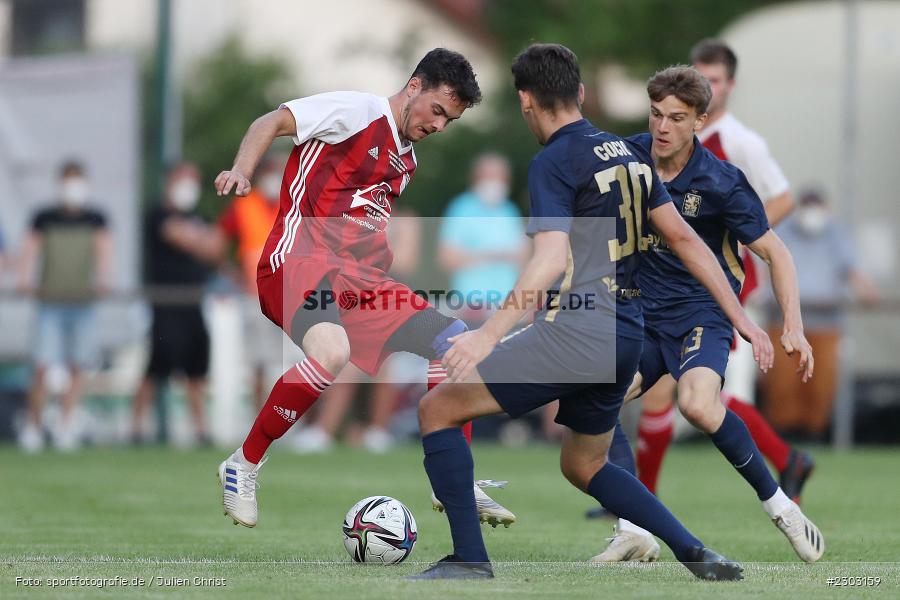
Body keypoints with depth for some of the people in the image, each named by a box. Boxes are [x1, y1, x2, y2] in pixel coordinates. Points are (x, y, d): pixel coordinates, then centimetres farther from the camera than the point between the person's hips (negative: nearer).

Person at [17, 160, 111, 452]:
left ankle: (66, 425, 10)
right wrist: (25, 277, -21)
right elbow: (31, 248, -2)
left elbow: (104, 247, -5)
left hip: (83, 300, 2)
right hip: (51, 300, -1)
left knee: (77, 369, 2)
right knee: (42, 366, -9)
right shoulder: (44, 219, 6)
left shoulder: (95, 220, 8)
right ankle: (33, 425, 1)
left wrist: (102, 277, -23)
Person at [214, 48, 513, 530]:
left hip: (356, 273, 9)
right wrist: (241, 172, -26)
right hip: (298, 259, -9)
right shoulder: (357, 111, -2)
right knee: (332, 351, -38)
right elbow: (272, 122, -9)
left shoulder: (406, 161, 22)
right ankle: (243, 466, -21)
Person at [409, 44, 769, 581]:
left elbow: (552, 259, -22)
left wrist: (490, 334, -31)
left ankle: (470, 558, -5)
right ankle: (695, 554, 15)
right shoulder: (629, 155, 15)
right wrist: (742, 319, 19)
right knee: (584, 466, 26)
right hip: (626, 339, 8)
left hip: (575, 330, -8)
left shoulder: (553, 163, -8)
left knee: (438, 410, 0)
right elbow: (685, 240, 15)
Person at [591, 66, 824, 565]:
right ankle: (633, 532, -12)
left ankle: (776, 502, -12)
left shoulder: (720, 182, -14)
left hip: (703, 312, -5)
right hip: (643, 315, 5)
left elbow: (774, 253, -7)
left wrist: (793, 328, -17)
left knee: (698, 406, -32)